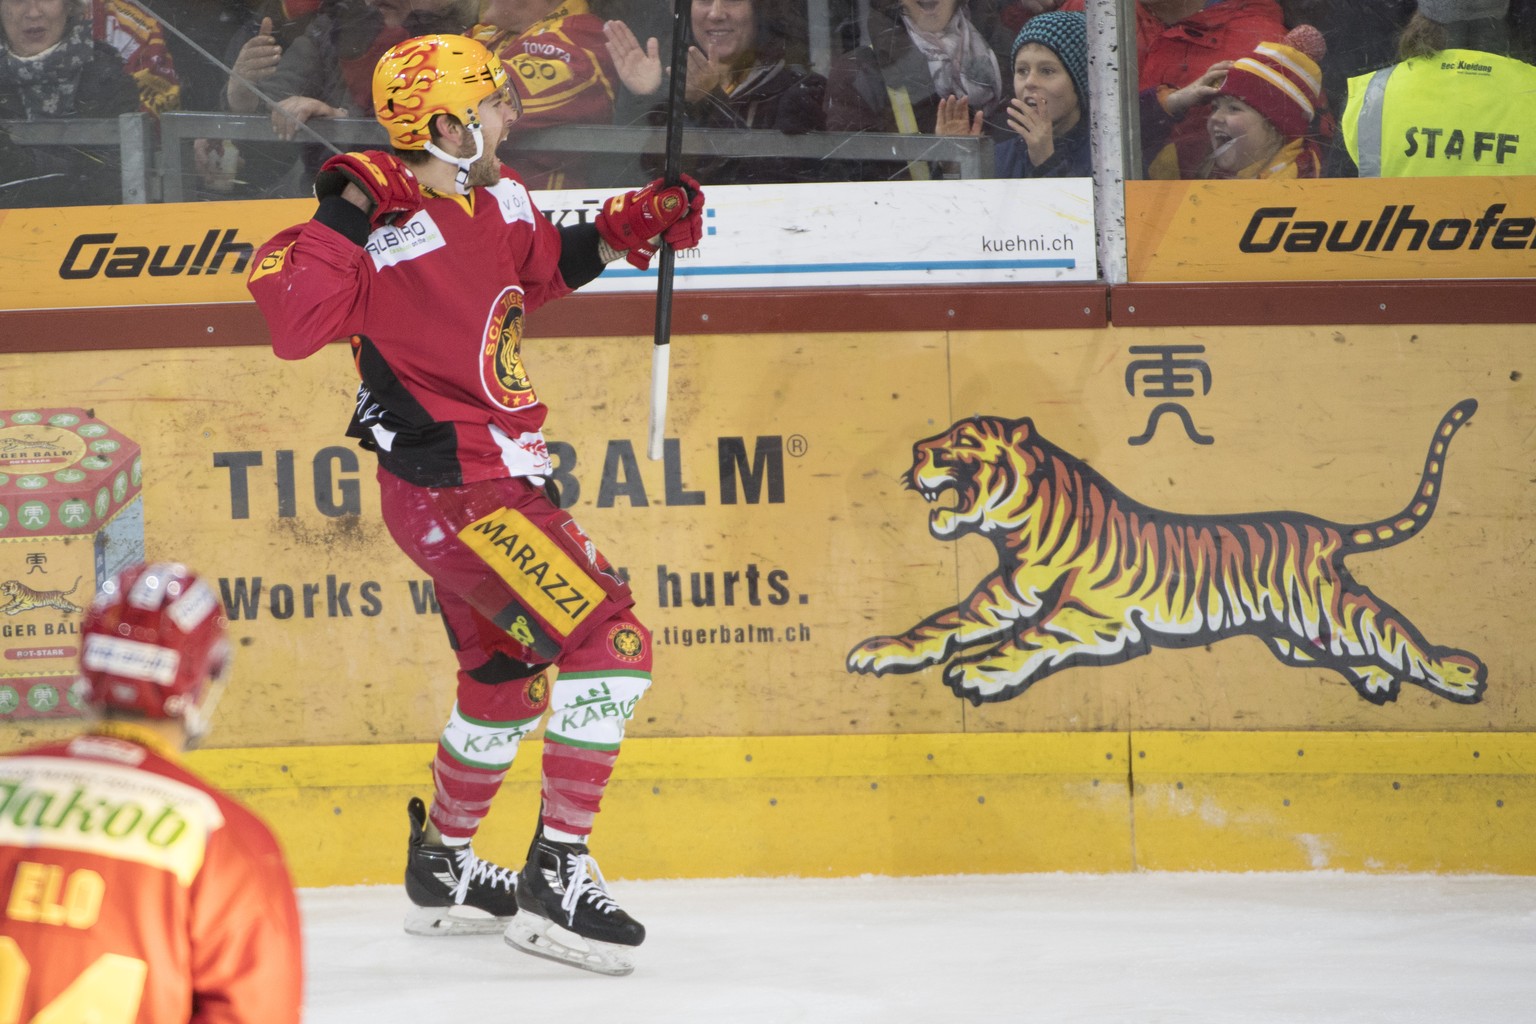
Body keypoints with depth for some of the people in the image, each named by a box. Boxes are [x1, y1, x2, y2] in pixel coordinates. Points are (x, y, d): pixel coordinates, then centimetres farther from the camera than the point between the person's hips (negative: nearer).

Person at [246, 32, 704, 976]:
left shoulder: (499, 200, 6)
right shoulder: (387, 232, -20)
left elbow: (541, 267, 27)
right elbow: (293, 319, -31)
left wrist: (629, 229, 16)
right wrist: (346, 222, -37)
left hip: (497, 476, 10)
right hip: (448, 485, -10)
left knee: (513, 673, 24)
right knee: (610, 639, -18)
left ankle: (443, 866, 41)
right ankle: (557, 880, -17)